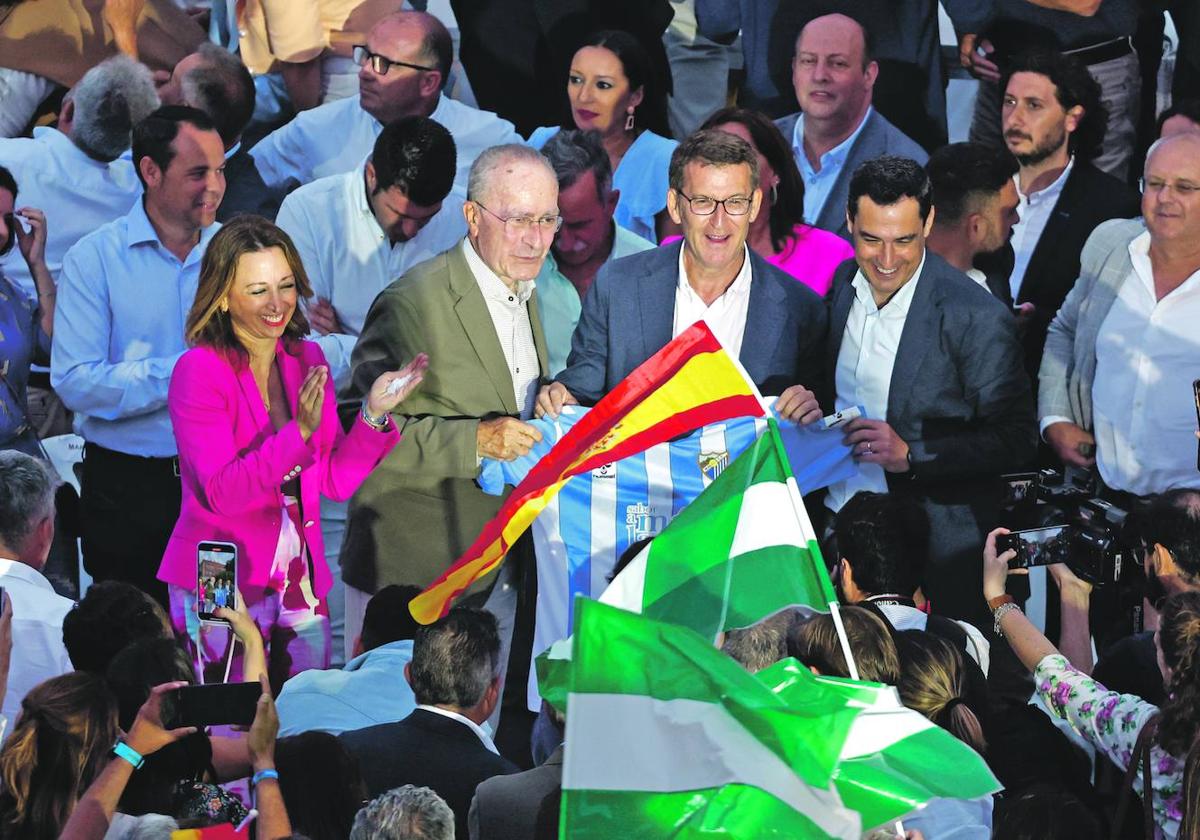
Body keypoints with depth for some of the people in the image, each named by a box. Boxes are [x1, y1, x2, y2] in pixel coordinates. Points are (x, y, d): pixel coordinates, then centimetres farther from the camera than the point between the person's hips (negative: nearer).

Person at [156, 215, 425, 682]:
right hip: (220, 589, -5)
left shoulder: (306, 360, 7)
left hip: (300, 585, 5)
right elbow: (222, 494, -20)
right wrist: (298, 432, -29)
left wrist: (373, 414, -9)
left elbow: (337, 481, 7)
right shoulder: (198, 371, -11)